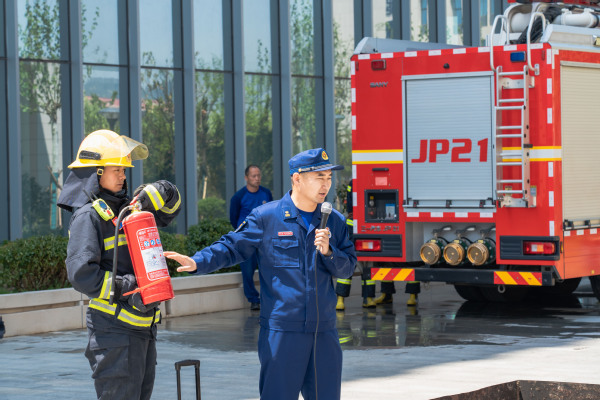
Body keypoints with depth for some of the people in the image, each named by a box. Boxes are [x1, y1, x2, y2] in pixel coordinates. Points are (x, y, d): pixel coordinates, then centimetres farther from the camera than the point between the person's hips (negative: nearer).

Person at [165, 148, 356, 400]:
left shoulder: (335, 222, 11)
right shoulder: (266, 218, -2)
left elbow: (347, 267, 11)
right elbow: (232, 247, 0)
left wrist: (328, 252, -9)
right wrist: (197, 262, -15)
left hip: (324, 331, 4)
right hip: (281, 330, -4)